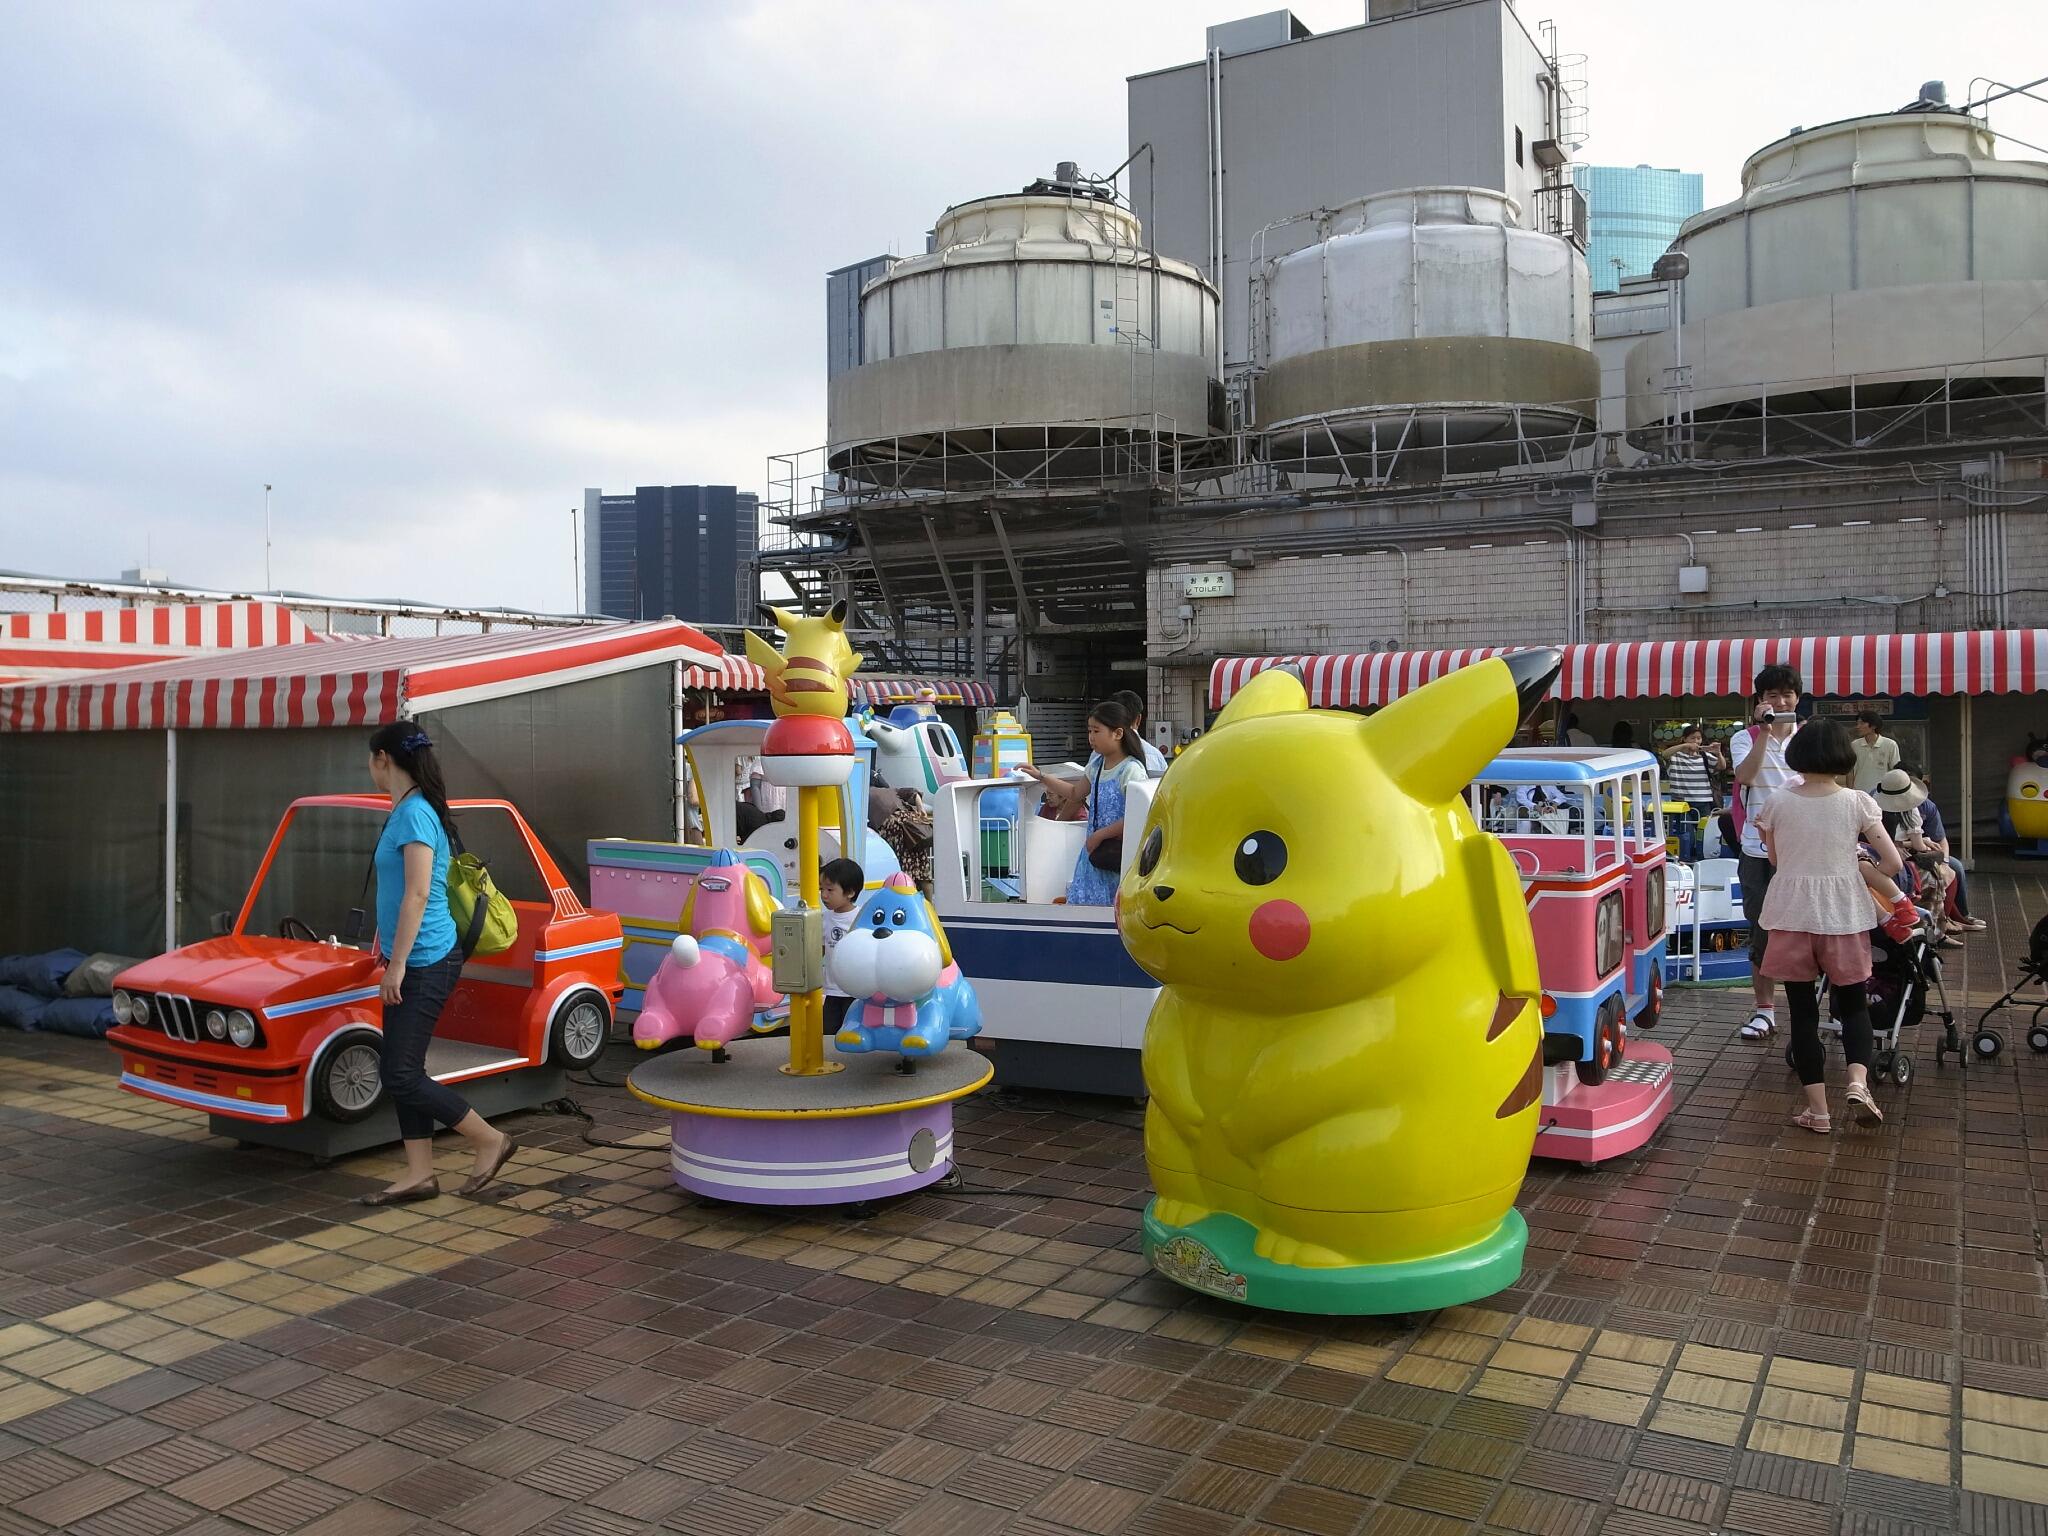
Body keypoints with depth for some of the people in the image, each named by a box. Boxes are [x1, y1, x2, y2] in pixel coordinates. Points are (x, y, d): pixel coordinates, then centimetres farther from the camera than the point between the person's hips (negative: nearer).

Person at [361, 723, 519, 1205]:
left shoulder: (414, 813, -16)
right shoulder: (406, 810, 14)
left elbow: (417, 894, -21)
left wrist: (397, 963, -20)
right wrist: (387, 943, 29)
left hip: (424, 962, -10)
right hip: (413, 962, 10)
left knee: (401, 1075, -7)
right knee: (399, 1071, 11)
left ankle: (490, 1140, 5)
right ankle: (419, 1175, 17)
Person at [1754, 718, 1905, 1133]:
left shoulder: (1777, 802, -4)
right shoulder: (1857, 803, -5)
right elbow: (1892, 863, -5)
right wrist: (1857, 871, 13)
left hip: (1792, 915, 0)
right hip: (1843, 915, 0)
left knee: (1803, 1009, 8)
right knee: (1853, 1003, 17)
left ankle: (1817, 1108, 8)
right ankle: (1858, 1080, -6)